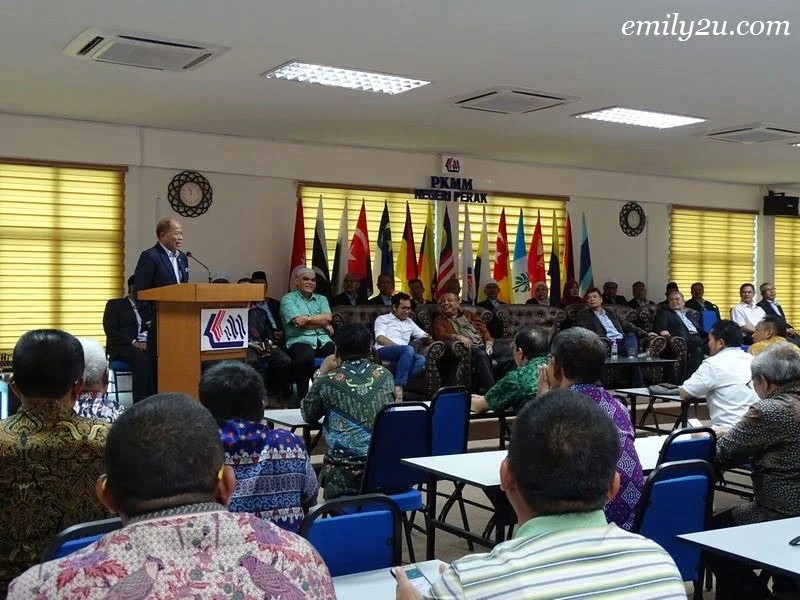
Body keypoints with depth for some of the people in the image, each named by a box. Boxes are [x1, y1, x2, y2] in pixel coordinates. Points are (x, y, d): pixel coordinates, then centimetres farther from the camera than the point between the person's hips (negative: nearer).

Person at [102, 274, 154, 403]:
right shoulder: (115, 305, 9)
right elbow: (110, 330, -4)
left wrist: (147, 342, -9)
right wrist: (133, 342, -17)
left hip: (144, 346, 4)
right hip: (121, 347, -4)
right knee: (142, 358, -37)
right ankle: (140, 403, -38)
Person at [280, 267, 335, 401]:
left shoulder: (321, 299, 25)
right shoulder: (288, 299, 10)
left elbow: (328, 318, 4)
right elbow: (298, 321, -7)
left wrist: (306, 318, -2)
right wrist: (322, 323, 1)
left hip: (323, 340, 4)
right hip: (299, 341, -4)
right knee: (306, 357, -40)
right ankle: (303, 398, -28)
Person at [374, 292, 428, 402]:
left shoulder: (409, 322, 33)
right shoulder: (383, 319, 15)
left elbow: (423, 335, 28)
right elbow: (380, 338, -2)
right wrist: (399, 347, -13)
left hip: (403, 354, 5)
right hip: (383, 351, -5)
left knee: (421, 359, -29)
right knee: (408, 349, -36)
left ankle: (396, 386, -41)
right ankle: (398, 388, -41)